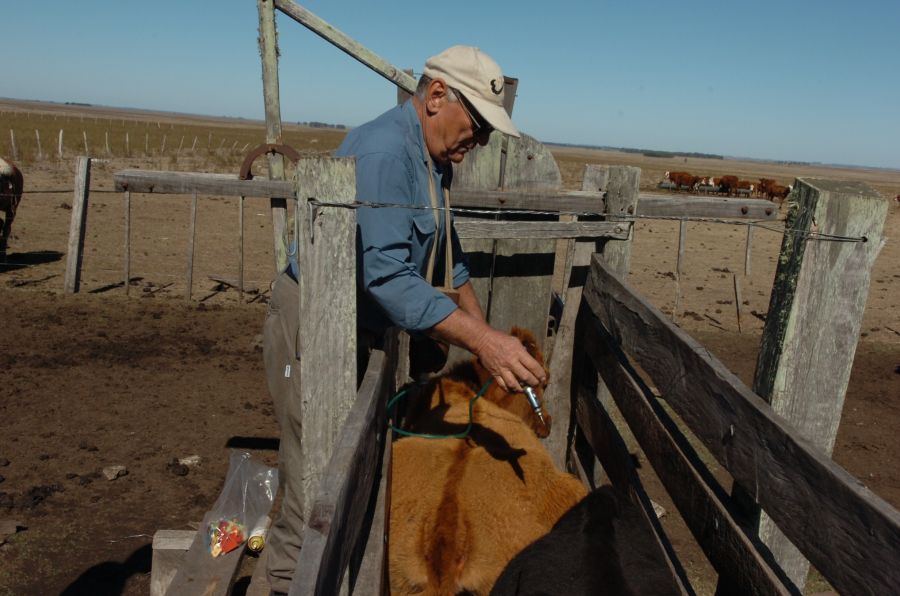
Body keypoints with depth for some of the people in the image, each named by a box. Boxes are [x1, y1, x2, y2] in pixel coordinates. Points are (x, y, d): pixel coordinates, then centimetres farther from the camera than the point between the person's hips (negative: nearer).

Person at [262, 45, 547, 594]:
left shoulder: (433, 159, 8)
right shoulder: (383, 152, -24)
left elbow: (446, 257, 17)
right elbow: (386, 275, -33)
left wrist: (484, 330, 12)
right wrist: (481, 339, -37)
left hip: (359, 331, 10)